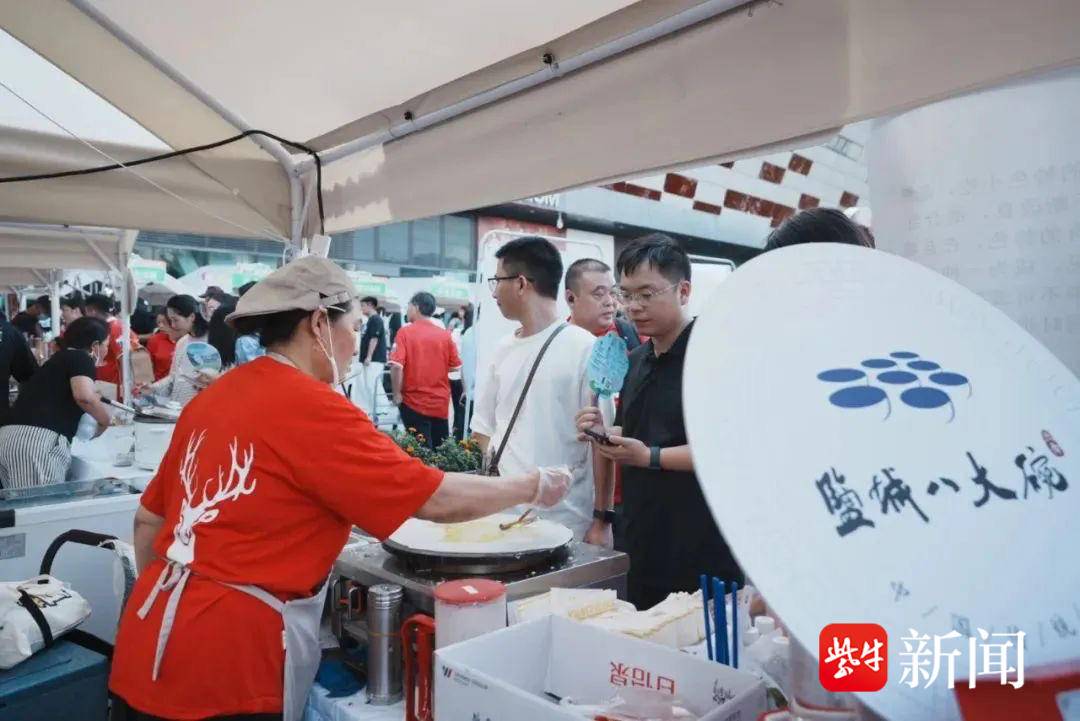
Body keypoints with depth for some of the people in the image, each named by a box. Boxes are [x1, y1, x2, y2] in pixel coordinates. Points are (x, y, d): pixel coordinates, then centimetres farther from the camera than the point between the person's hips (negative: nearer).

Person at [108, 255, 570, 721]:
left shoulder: (214, 398, 5)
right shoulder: (312, 409, -19)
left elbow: (148, 519, 13)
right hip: (221, 668, -8)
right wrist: (532, 487, -2)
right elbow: (438, 500, -16)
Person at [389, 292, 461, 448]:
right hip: (440, 402, 3)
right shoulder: (445, 335, 0)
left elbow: (396, 366, -18)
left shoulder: (405, 332, -9)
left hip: (414, 402, -3)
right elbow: (455, 366, 5)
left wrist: (397, 394, -6)